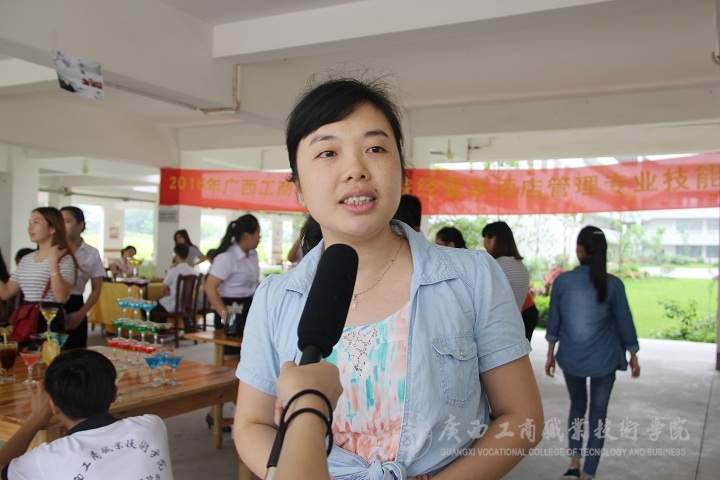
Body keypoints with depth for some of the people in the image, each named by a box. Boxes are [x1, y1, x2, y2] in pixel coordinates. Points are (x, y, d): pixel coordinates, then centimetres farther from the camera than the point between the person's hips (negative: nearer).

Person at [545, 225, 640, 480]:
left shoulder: (562, 281, -7)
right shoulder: (613, 284, -9)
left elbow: (553, 322, 0)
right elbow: (625, 323, -2)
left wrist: (550, 354, 12)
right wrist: (634, 356, 12)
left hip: (570, 358, 1)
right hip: (603, 360, -1)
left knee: (577, 406, 23)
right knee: (598, 415, 11)